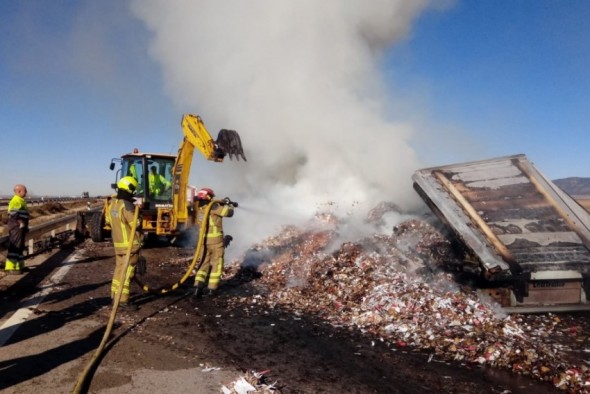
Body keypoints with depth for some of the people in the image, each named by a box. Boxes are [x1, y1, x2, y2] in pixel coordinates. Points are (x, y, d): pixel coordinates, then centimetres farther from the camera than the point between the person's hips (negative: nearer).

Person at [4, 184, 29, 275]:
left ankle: (19, 265, 23)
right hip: (16, 226, -11)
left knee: (20, 247, 15)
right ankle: (10, 268, -8)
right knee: (15, 247, -9)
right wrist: (21, 224, -18)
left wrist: (24, 225, 18)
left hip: (20, 226, 11)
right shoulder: (16, 201, -15)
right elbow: (14, 214, -23)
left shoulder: (21, 201, 17)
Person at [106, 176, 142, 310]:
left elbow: (108, 220, 19)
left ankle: (115, 295, 28)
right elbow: (136, 224, -19)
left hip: (118, 242, 9)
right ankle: (123, 300, -2)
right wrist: (137, 212, -2)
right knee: (127, 272, -4)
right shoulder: (127, 205, -21)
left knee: (119, 269, 19)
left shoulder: (112, 203, 7)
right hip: (130, 243, -9)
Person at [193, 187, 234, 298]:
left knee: (204, 264, 14)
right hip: (216, 241, -6)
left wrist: (221, 205, 20)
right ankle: (212, 288, 11)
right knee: (217, 265, 9)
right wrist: (229, 206, 7)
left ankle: (198, 286, -2)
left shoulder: (199, 209, 8)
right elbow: (229, 213, -14)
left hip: (204, 241, 6)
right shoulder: (212, 207, -14)